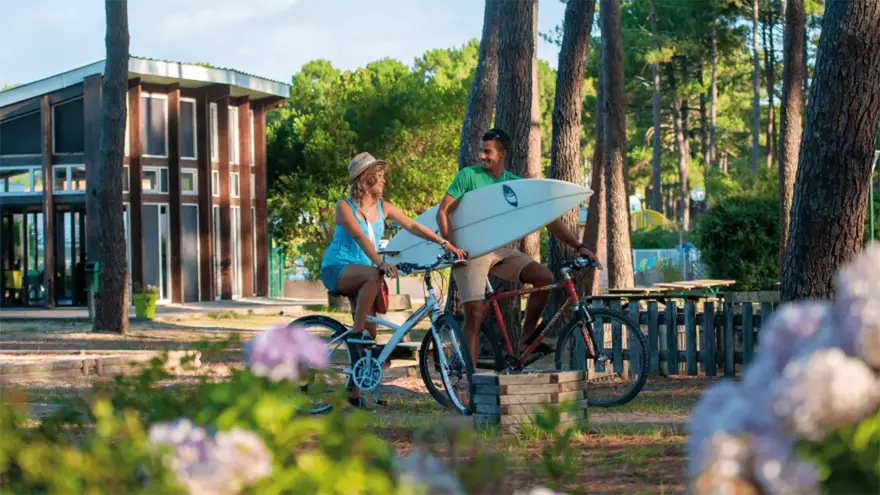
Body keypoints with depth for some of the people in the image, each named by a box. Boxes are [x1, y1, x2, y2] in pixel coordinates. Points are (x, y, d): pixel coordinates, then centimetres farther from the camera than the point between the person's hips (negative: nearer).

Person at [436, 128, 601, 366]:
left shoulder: (515, 183, 4)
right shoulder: (468, 175, -6)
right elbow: (443, 212, -8)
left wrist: (579, 246, -4)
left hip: (498, 249, 4)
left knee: (544, 276, -13)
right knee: (474, 314, -13)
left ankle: (528, 335, 2)